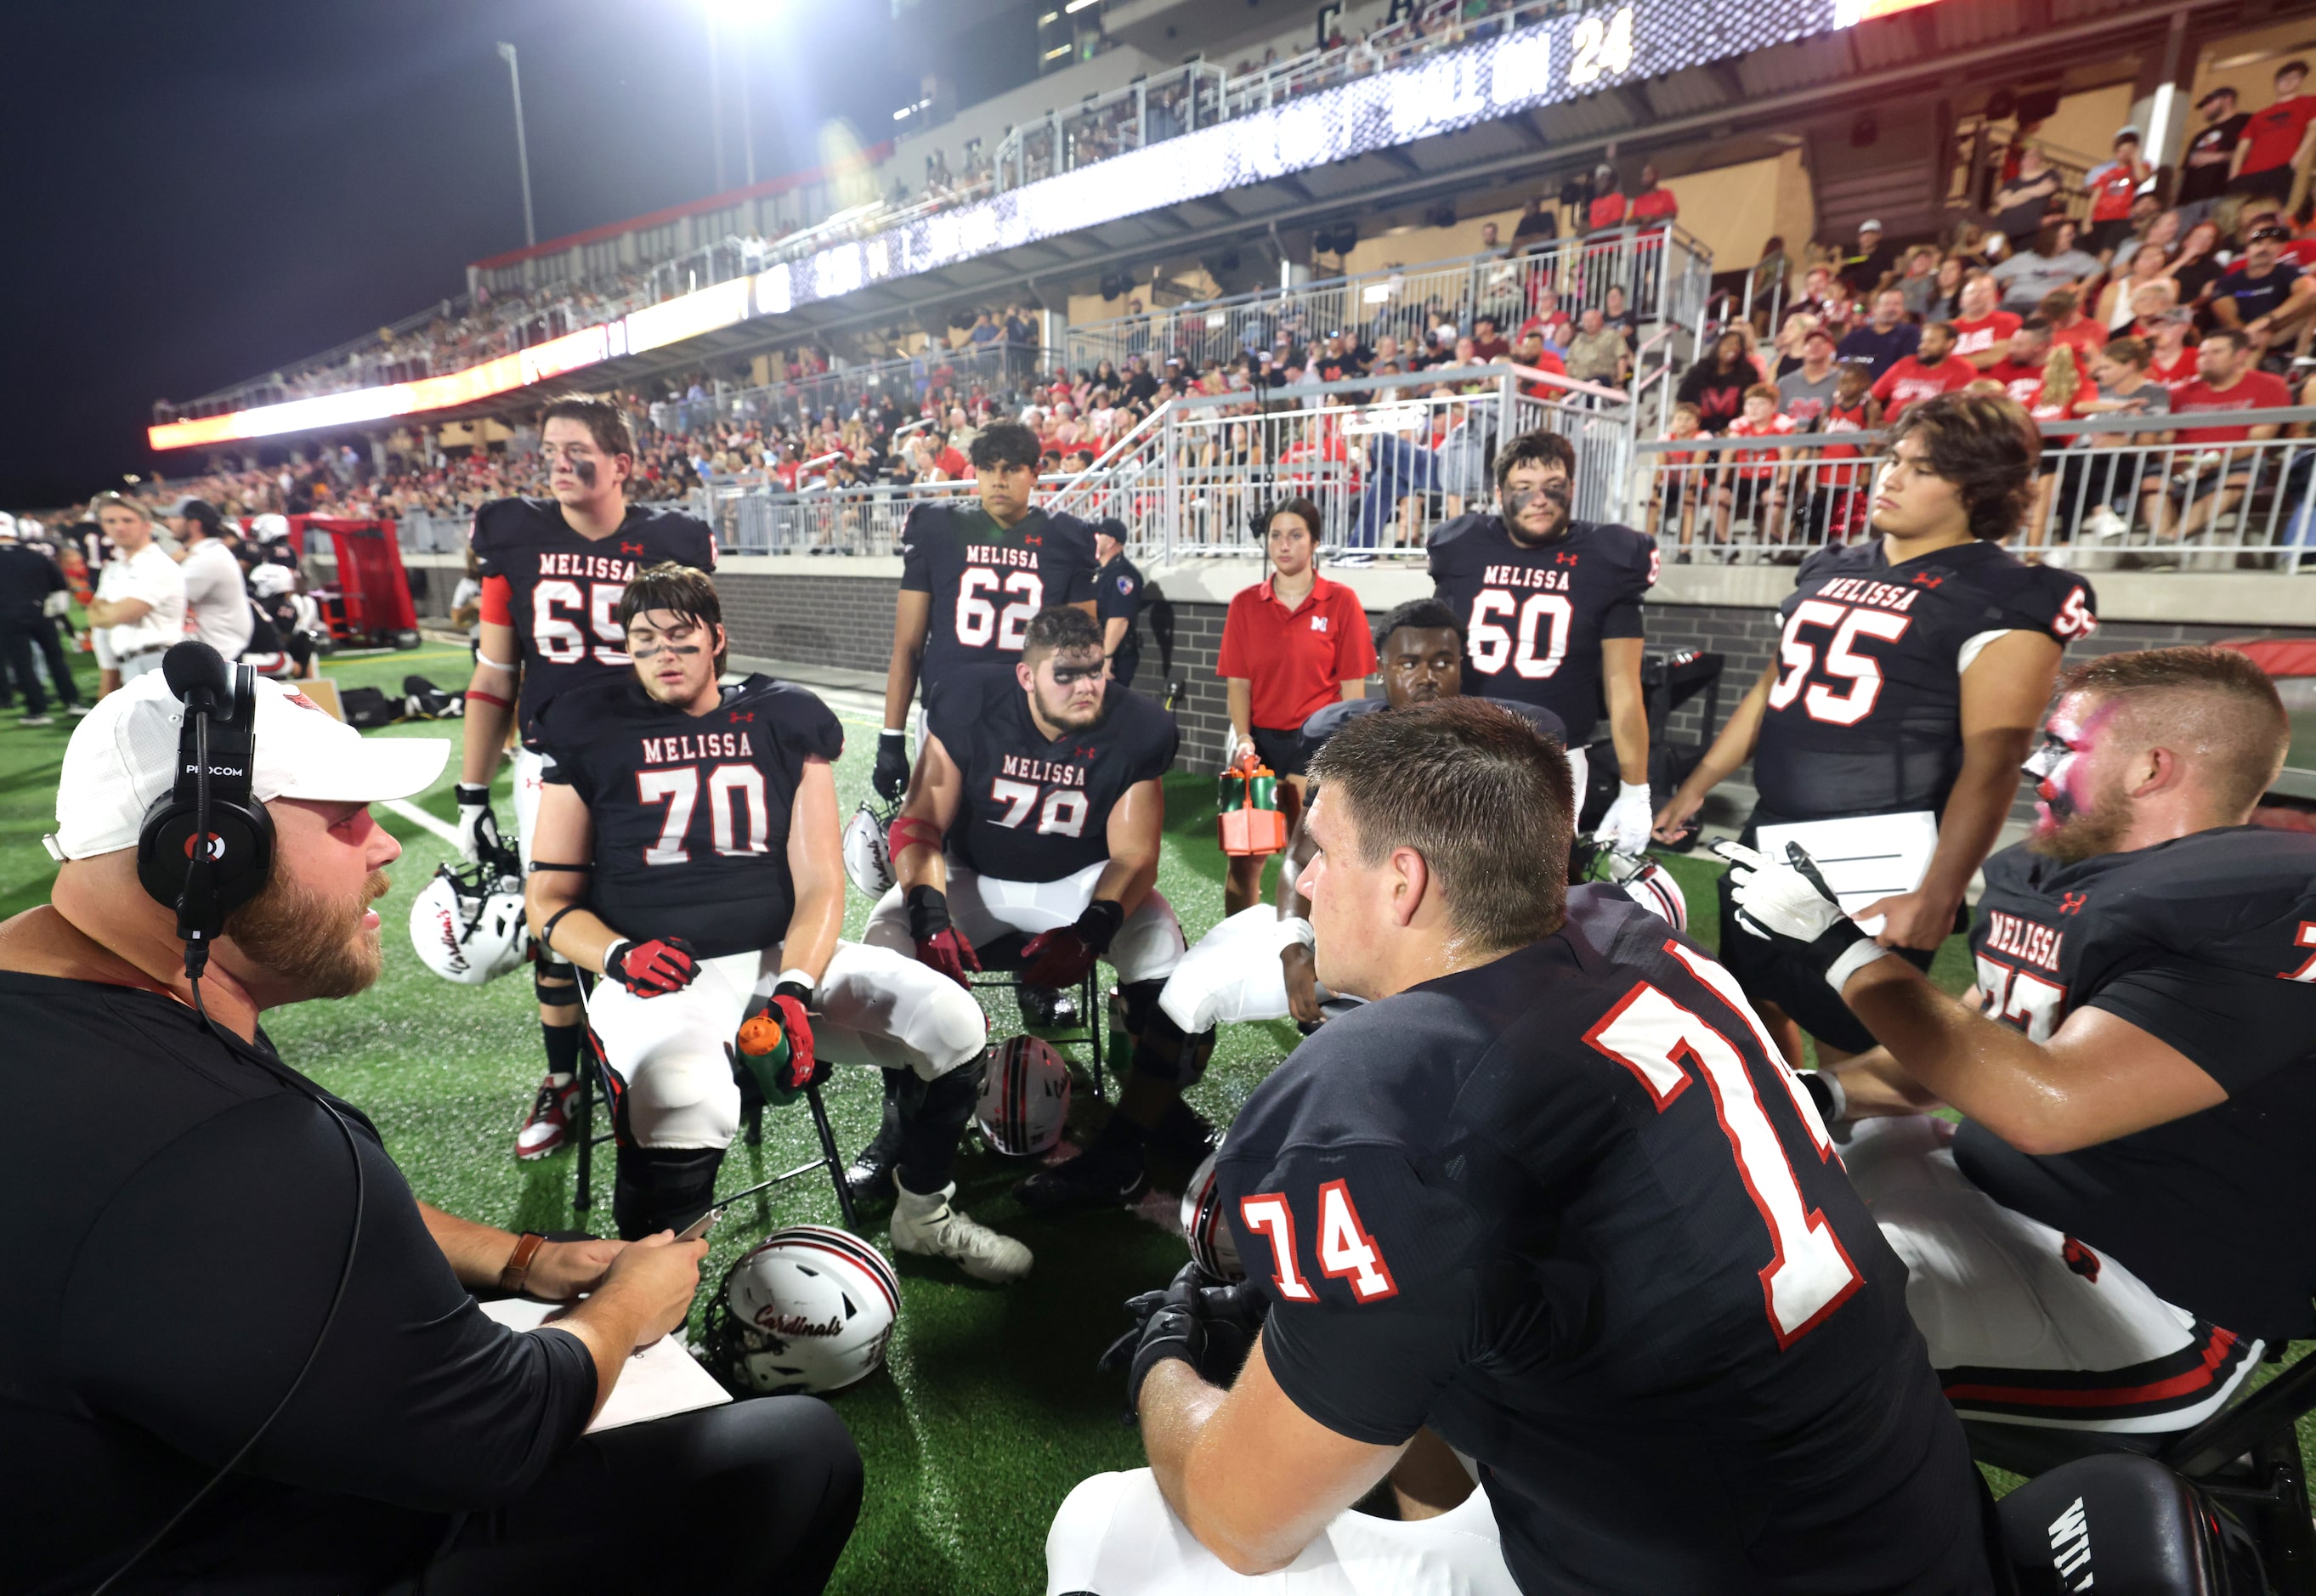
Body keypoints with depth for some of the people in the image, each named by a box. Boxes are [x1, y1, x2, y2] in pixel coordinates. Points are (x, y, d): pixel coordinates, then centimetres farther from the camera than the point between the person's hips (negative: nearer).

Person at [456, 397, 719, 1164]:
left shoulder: (672, 543, -2)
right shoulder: (515, 536, 2)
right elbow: (493, 679, 6)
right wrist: (472, 795, 6)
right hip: (550, 762, 2)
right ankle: (561, 1083, 28)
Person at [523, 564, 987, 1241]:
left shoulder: (784, 723, 10)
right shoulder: (590, 732, 8)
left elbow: (820, 882, 2)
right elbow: (549, 900, 9)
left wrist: (793, 991, -16)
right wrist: (621, 956, -13)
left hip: (784, 957, 2)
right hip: (657, 974, -2)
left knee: (953, 1024, -18)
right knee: (687, 1103, -37)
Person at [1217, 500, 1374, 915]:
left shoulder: (1342, 602, -2)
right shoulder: (1244, 603, 6)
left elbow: (1352, 685, -2)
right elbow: (1237, 681, 4)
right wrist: (1243, 738, -9)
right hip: (1260, 739, 3)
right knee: (1244, 857, 7)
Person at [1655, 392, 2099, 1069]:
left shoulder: (2004, 601, -10)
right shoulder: (1830, 570, 10)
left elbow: (1992, 760, -16)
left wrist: (1937, 896, -22)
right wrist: (1695, 787, 18)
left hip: (1878, 858, -7)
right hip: (1768, 841, 7)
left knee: (1850, 1053, 7)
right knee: (1752, 1014, 19)